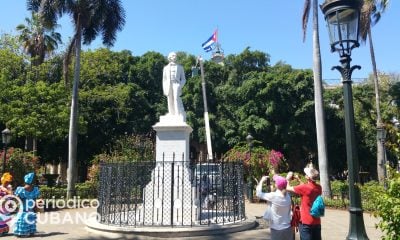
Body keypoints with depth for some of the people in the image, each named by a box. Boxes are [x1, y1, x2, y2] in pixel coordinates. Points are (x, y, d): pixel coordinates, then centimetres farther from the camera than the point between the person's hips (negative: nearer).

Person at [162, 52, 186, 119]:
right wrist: (164, 89, 5)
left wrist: (180, 86, -6)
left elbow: (183, 79, 13)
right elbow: (164, 79, 19)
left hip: (176, 84, -3)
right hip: (168, 85, 3)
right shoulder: (166, 68, 25)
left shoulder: (180, 67, 20)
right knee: (170, 102, -4)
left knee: (176, 98, -25)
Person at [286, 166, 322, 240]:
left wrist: (288, 178, 8)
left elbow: (288, 188, -8)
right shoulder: (319, 187, 0)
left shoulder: (304, 188, -19)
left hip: (306, 222, -6)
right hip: (317, 222, 6)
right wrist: (299, 179, 22)